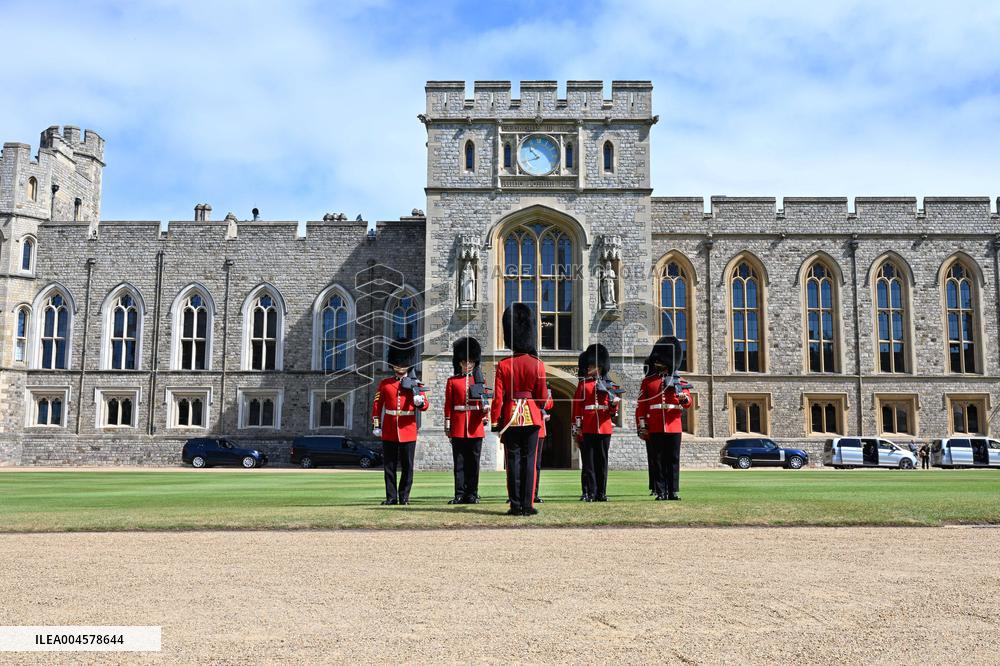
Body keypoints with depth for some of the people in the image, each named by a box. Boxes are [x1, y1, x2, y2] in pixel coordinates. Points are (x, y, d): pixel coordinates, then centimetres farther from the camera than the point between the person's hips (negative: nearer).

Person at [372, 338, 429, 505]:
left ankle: (404, 497, 13)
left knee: (407, 466, 3)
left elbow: (424, 406, 0)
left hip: (408, 431, -1)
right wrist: (376, 425, 4)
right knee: (389, 466, 4)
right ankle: (391, 497, 11)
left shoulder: (415, 384, 5)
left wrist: (419, 400, -23)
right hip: (389, 432, 1)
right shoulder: (385, 384, 7)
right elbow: (377, 405, 9)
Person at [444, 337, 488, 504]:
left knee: (473, 462, 4)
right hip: (458, 427, -1)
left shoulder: (479, 379, 10)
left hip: (475, 427, 1)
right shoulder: (452, 381, 7)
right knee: (459, 462, 1)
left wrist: (485, 413, -12)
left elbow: (484, 400, 7)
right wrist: (447, 426, 0)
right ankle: (460, 495, 5)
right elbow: (448, 405, 5)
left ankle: (472, 495, 10)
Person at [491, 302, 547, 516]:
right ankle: (528, 505, 3)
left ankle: (515, 505, 5)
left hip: (510, 417, 0)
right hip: (531, 418, 0)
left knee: (513, 462, 4)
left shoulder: (503, 365, -4)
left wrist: (494, 421, 2)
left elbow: (498, 397, -5)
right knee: (529, 461, 4)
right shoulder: (537, 364, -4)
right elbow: (542, 396, 1)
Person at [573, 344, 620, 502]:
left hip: (604, 428, 2)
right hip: (587, 429, -2)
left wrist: (615, 403, -10)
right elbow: (577, 406, 2)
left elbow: (612, 411, 13)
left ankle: (601, 493, 10)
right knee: (588, 462, -2)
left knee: (602, 461, 5)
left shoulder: (607, 385, 12)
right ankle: (589, 493, 2)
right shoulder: (583, 384, 6)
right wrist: (576, 427, -4)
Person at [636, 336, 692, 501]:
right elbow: (640, 406, 5)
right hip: (654, 429, -1)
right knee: (657, 461, 1)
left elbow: (688, 403, 3)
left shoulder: (679, 381, 10)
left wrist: (684, 398, -21)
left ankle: (673, 492, 8)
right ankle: (660, 492, 5)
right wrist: (641, 427, -3)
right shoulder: (648, 382, 8)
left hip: (673, 428, 1)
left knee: (673, 461, 3)